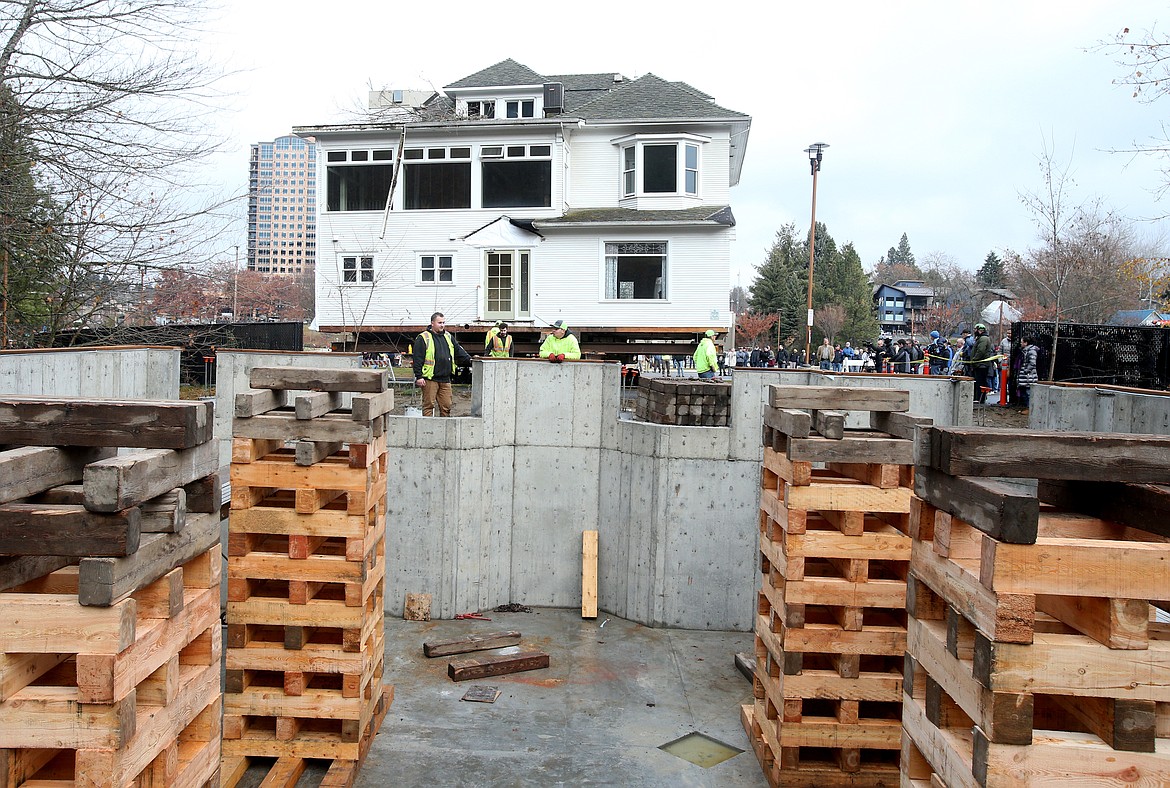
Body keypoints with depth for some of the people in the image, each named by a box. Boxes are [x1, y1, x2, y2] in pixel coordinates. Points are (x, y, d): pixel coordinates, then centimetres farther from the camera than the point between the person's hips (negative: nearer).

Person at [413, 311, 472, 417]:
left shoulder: (449, 337, 16)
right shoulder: (423, 338, -3)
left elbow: (460, 352, 18)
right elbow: (417, 359, -6)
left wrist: (469, 360, 2)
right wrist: (419, 376, -12)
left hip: (445, 379, 6)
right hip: (430, 379, -5)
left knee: (446, 406, 6)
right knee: (429, 405, -2)